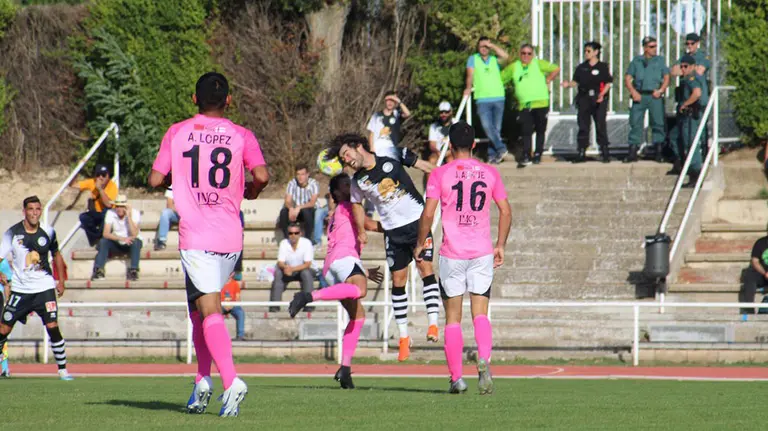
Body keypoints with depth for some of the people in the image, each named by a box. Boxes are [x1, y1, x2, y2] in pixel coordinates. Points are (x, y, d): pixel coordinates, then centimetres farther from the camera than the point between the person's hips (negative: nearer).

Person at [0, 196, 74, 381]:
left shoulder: (48, 232, 0)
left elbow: (56, 255, 17)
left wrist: (61, 281, 14)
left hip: (45, 288, 0)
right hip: (20, 289, 0)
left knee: (53, 327, -12)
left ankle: (63, 369, -2)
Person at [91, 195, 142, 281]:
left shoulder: (134, 213, -16)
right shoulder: (110, 213, -11)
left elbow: (134, 235, -27)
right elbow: (106, 234, -22)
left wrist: (129, 217, -33)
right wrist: (122, 238, -37)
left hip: (130, 244, -1)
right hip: (117, 244, 1)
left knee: (136, 242, -34)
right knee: (103, 241, -26)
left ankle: (133, 271, -37)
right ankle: (98, 270, -29)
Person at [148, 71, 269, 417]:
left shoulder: (177, 133, 4)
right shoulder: (241, 135, 5)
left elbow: (155, 179, 3)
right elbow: (262, 175, -8)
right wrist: (249, 192, 13)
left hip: (195, 236, -3)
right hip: (230, 236, 3)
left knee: (209, 310, -11)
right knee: (201, 305, 20)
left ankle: (231, 379, -30)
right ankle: (203, 379, 13)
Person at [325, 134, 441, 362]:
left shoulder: (394, 156, -9)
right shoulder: (358, 181, -1)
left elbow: (427, 167, 2)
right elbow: (356, 204, 19)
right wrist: (361, 230, 17)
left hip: (418, 221, -3)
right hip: (393, 231, 3)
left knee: (426, 268, -16)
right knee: (398, 281, 3)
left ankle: (433, 323, -17)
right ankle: (403, 336, 10)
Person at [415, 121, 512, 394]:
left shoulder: (440, 174, -4)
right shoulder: (489, 173, 4)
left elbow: (428, 213, -8)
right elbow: (506, 211, 6)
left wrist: (420, 244, 5)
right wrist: (501, 245, 16)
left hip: (452, 254, -2)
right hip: (483, 253, 2)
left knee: (453, 318, 6)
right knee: (480, 314, 2)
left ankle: (456, 378, 7)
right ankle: (484, 360, -25)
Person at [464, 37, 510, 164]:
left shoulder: (495, 60, 12)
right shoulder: (473, 59, 12)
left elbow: (505, 56, -7)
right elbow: (470, 75, 3)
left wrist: (491, 45, -2)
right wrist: (468, 88, -10)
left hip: (498, 98, 2)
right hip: (482, 99, -2)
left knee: (496, 128, 2)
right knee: (487, 126, -19)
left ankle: (492, 155, 6)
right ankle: (501, 148, -20)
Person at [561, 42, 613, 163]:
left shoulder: (603, 67, 2)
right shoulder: (581, 68, 13)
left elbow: (608, 83, -1)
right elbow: (576, 81, 12)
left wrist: (602, 94, -16)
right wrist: (568, 84, -9)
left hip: (598, 100, -4)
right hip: (584, 99, 4)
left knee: (600, 126, -5)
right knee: (583, 127, 3)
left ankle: (605, 153, 0)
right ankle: (581, 154, 6)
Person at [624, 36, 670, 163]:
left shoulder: (660, 60, 13)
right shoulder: (636, 61, 12)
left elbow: (666, 77, 9)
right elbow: (627, 78, 8)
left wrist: (661, 90, -8)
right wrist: (633, 92, -7)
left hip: (655, 96, 0)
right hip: (639, 95, 0)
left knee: (658, 123, -3)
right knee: (635, 123, -3)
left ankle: (659, 151, 4)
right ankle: (632, 152, -1)